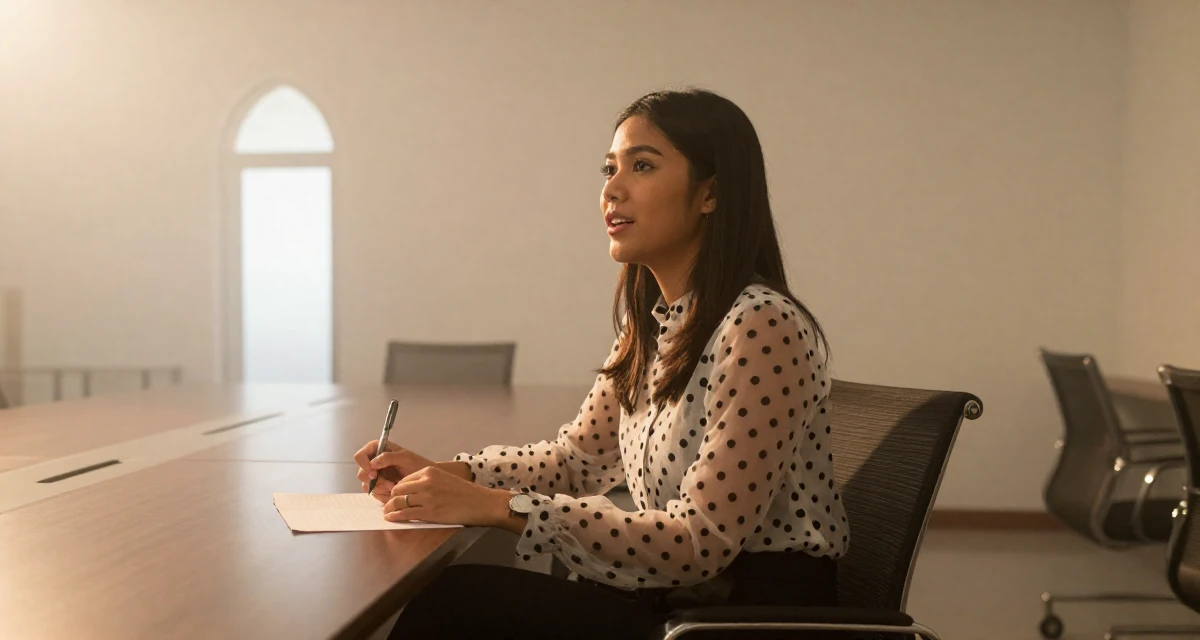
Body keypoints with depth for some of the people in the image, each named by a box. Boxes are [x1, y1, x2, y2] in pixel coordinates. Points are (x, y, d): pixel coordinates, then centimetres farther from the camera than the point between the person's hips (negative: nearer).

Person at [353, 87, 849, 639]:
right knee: (454, 593, -10)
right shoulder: (652, 323, 7)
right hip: (686, 594, 7)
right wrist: (444, 473, 0)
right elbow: (580, 454, 16)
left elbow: (701, 543, -23)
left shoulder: (761, 326, -20)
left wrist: (499, 507, -24)